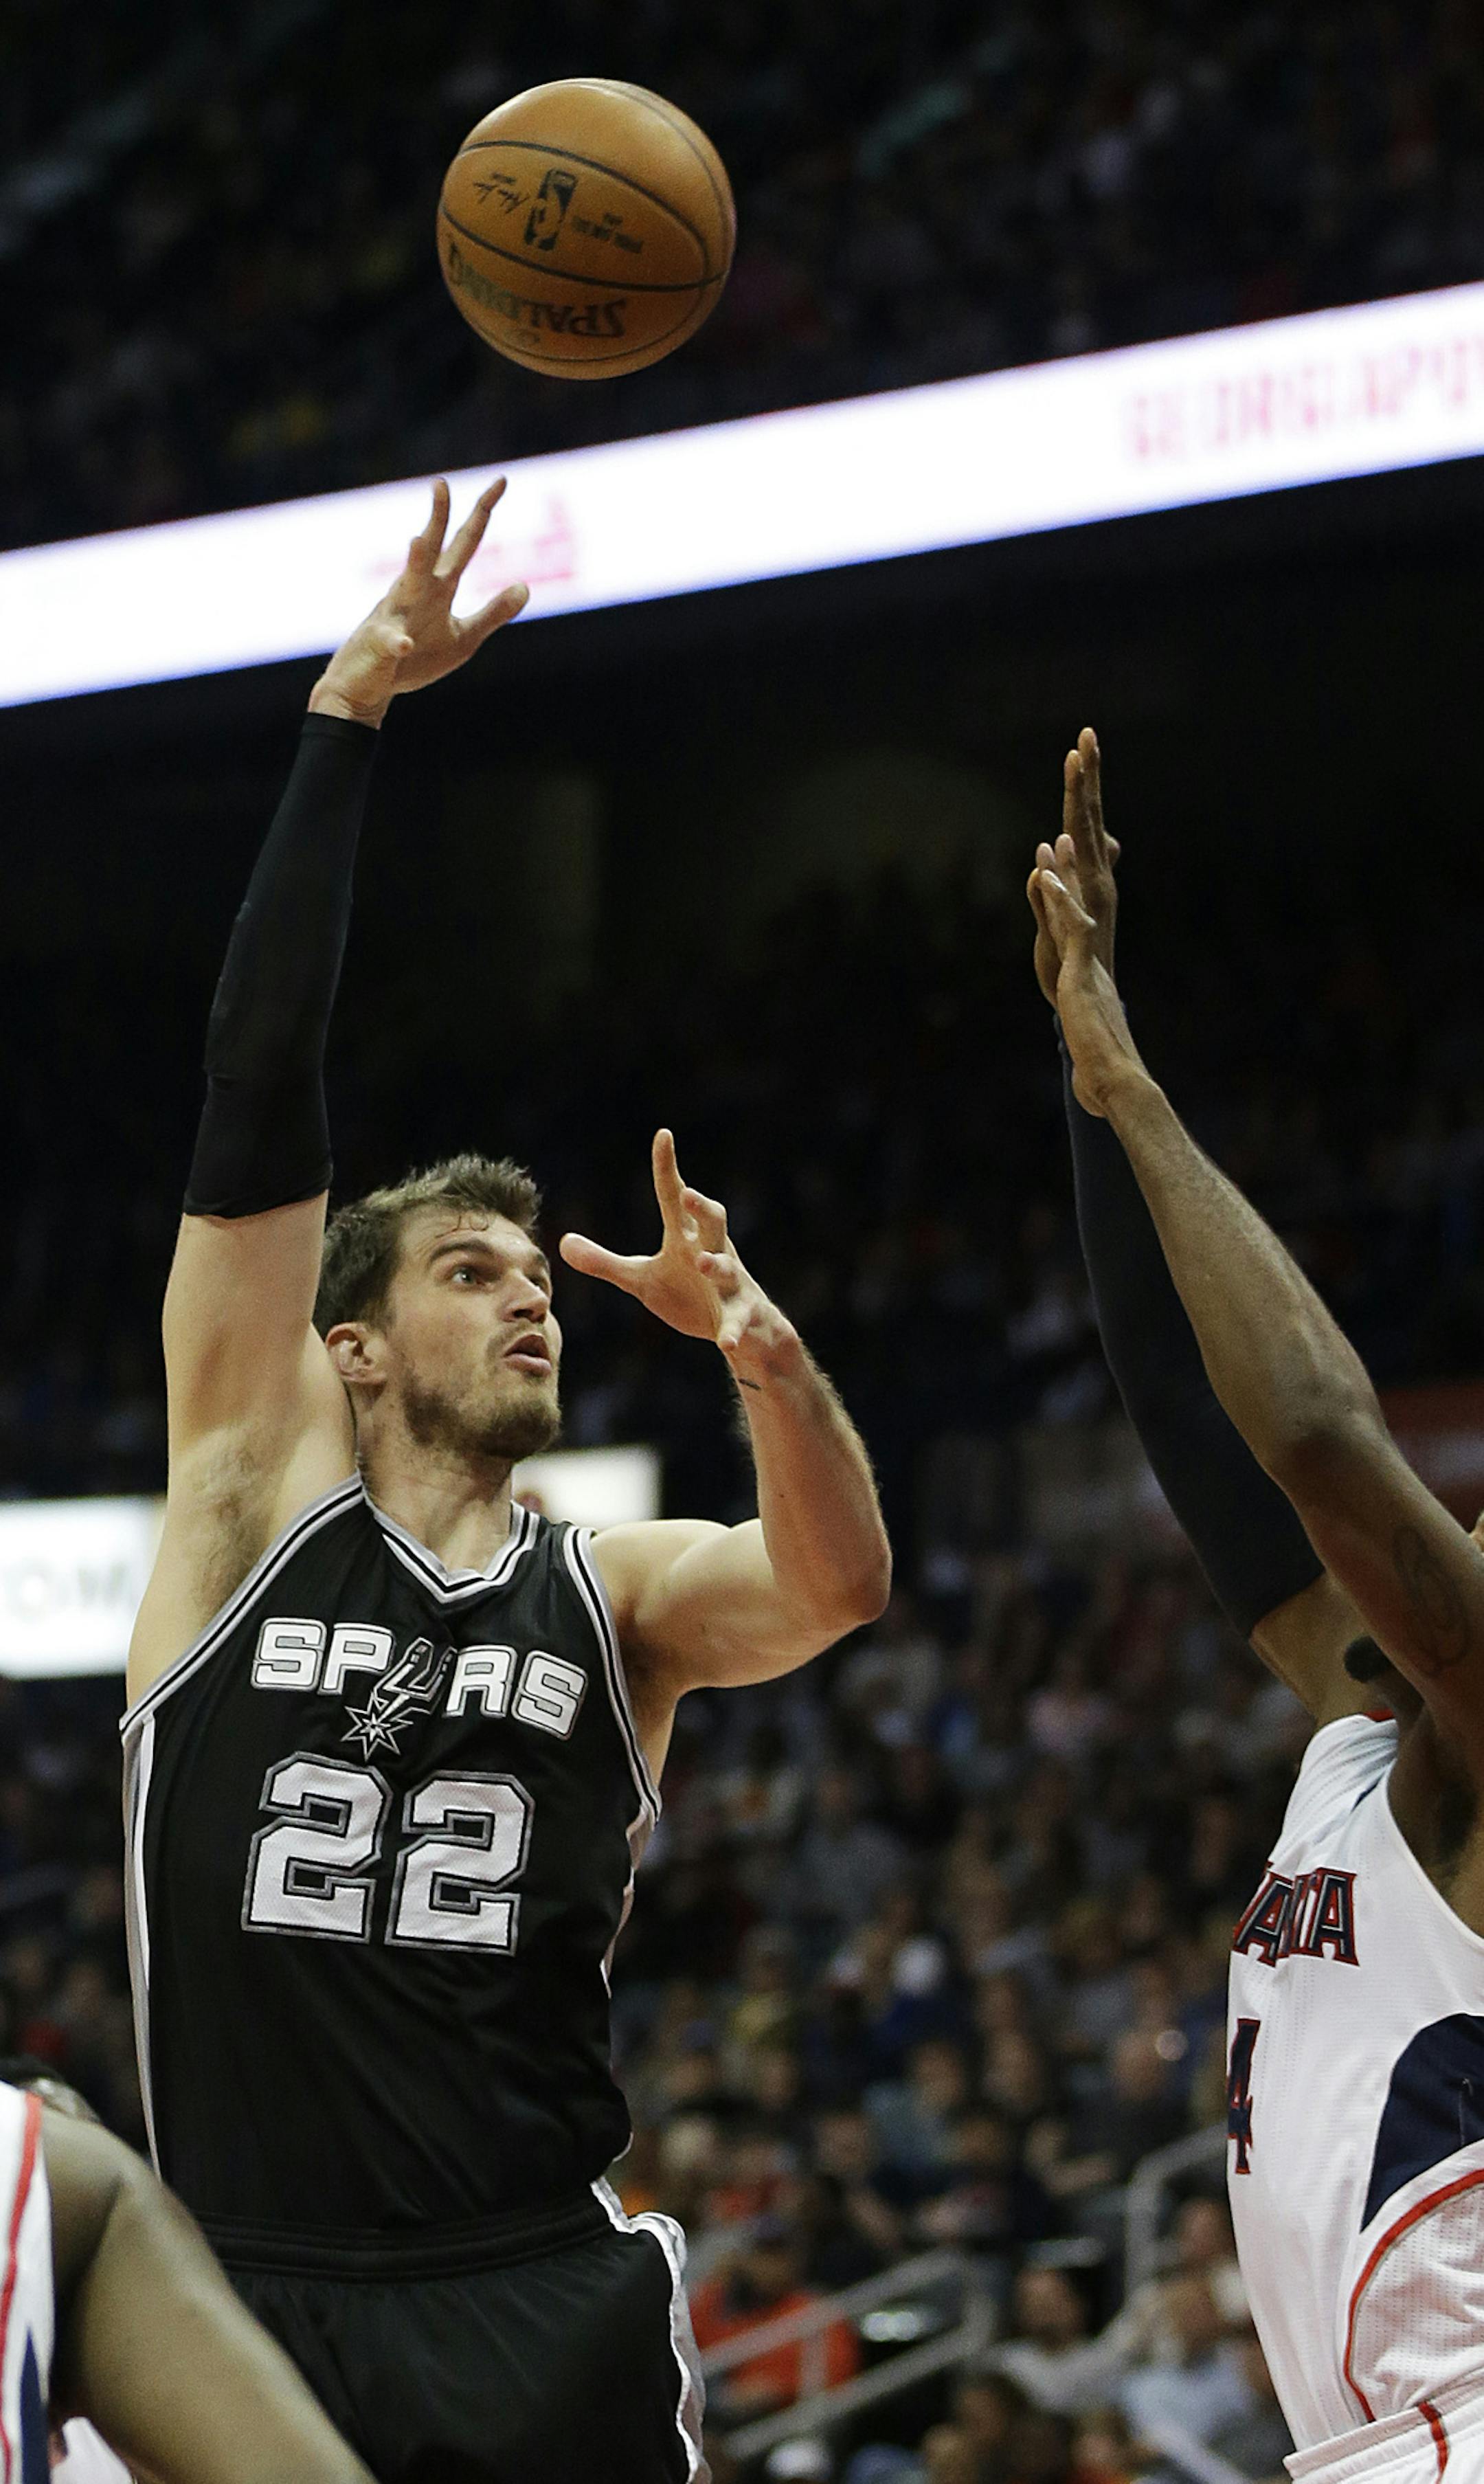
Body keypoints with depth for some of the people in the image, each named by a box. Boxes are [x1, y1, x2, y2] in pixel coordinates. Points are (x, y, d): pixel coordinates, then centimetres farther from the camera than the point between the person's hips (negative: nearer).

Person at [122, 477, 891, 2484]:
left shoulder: (617, 1590, 10)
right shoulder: (260, 1486, 7)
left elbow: (838, 1585, -11)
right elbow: (256, 1098, 1)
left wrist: (767, 1353, -31)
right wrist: (346, 716, -3)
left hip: (547, 2312, 1)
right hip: (252, 2296, 0)